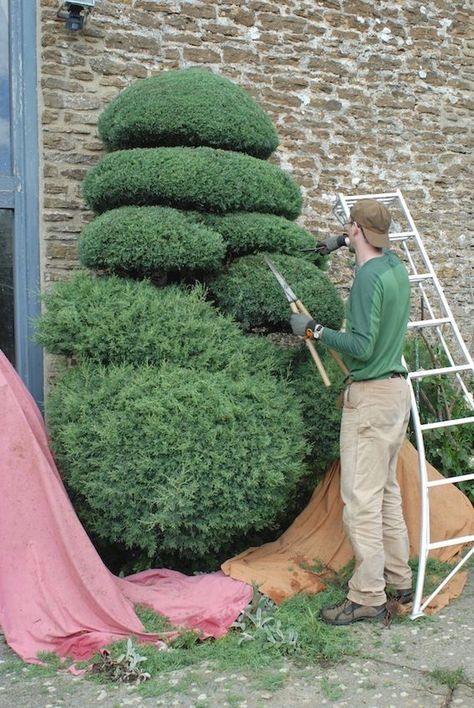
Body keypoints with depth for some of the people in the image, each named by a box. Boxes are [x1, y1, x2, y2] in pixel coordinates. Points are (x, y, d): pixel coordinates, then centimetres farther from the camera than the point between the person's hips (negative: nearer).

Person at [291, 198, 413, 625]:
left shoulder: (369, 275, -17)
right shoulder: (396, 267, 9)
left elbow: (362, 346, -22)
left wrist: (315, 331, -10)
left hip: (371, 395, -9)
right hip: (397, 387, 9)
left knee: (362, 497, -4)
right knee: (387, 490, 17)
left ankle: (368, 597, 2)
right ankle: (399, 580, 26)